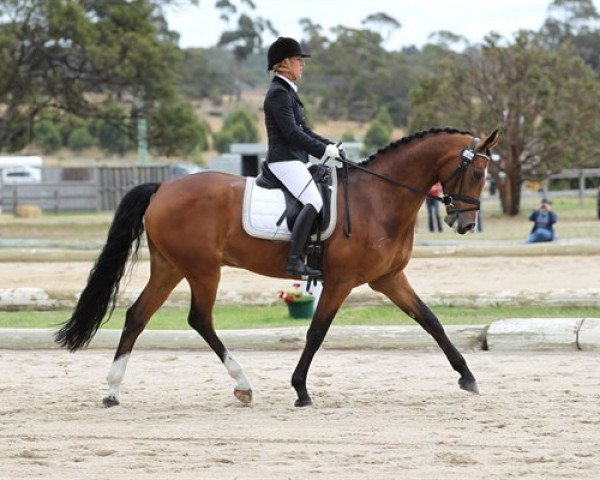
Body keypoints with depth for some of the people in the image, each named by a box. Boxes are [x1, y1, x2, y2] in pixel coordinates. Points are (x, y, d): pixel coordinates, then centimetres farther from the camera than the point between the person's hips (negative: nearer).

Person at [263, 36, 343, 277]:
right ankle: (294, 261, -31)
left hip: (295, 160, 11)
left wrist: (330, 146, 10)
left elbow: (303, 130, 22)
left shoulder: (288, 92, 19)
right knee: (314, 201, -25)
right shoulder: (279, 93, -13)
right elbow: (292, 133, -19)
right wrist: (323, 150, -16)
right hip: (284, 160, -11)